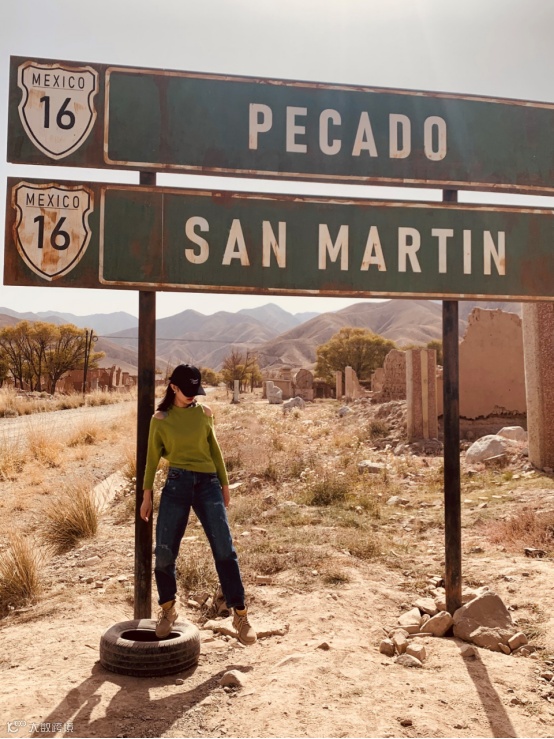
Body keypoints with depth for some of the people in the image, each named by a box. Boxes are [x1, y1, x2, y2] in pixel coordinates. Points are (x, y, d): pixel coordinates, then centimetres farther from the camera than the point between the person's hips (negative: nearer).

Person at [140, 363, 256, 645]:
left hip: (208, 483, 1)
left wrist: (225, 484, 16)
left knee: (225, 549, -5)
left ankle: (240, 615, 4)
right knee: (164, 552, -1)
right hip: (177, 484, -1)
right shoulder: (160, 419, 5)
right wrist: (147, 495, 7)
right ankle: (167, 609, 25)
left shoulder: (204, 413, 10)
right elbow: (152, 458, 9)